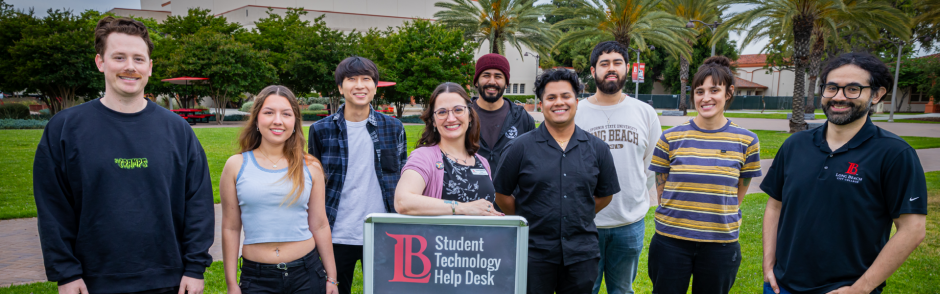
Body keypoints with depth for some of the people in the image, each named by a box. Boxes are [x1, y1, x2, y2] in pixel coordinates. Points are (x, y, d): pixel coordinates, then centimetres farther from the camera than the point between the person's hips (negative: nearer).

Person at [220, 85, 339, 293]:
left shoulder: (310, 168, 2)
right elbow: (230, 229, 3)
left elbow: (320, 226, 6)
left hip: (307, 275, 1)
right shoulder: (236, 166, 0)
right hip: (257, 277, 0)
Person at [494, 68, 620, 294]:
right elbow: (501, 193, 2)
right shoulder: (521, 147, -4)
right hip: (534, 254, -2)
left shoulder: (598, 149, 4)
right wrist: (526, 220, 6)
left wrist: (577, 217, 10)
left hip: (581, 254, 2)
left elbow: (605, 195, 14)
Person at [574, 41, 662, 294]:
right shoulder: (575, 112, -2)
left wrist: (639, 199, 5)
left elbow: (654, 166, 10)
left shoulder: (645, 113, 4)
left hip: (631, 224, 2)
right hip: (585, 223, -2)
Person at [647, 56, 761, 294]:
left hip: (720, 245, 1)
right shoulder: (670, 139, -3)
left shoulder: (746, 141, 0)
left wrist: (715, 219, 4)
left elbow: (738, 194, 8)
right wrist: (680, 220, 0)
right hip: (671, 242, 0)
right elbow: (662, 190, 4)